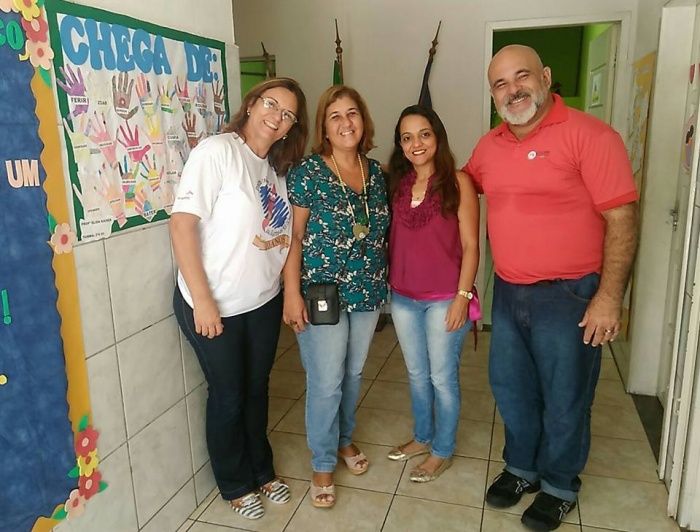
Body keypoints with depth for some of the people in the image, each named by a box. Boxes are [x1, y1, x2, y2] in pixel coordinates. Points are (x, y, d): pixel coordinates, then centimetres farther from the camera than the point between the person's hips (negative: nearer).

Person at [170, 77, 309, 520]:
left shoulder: (278, 166, 6)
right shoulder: (217, 151, -15)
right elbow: (182, 223, -20)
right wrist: (202, 299, -21)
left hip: (264, 301, 6)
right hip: (214, 305, -6)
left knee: (257, 387, 20)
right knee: (228, 394, 11)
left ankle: (262, 469, 42)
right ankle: (237, 485, 35)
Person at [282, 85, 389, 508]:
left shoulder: (376, 172, 5)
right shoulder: (307, 172, -10)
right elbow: (293, 237, -10)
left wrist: (381, 284, 12)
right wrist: (292, 293, -14)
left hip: (368, 293, 5)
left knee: (354, 373, 19)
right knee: (326, 382, 3)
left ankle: (344, 439, 43)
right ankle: (323, 463, 25)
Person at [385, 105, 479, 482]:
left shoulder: (458, 183, -9)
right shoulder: (397, 184, 5)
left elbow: (470, 245, -10)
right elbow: (392, 238, 10)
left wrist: (462, 296, -14)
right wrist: (386, 284, 4)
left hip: (444, 299, -5)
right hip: (402, 298, 5)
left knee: (442, 377, 9)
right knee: (416, 374, 19)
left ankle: (442, 451, 29)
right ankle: (422, 437, 40)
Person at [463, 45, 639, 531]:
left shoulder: (589, 135, -12)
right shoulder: (489, 146, 6)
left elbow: (622, 219, -15)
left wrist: (609, 297, -18)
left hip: (569, 295, -5)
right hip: (508, 292, 6)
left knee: (564, 399, 10)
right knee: (510, 387, 18)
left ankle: (559, 486, 34)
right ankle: (522, 468, 41)